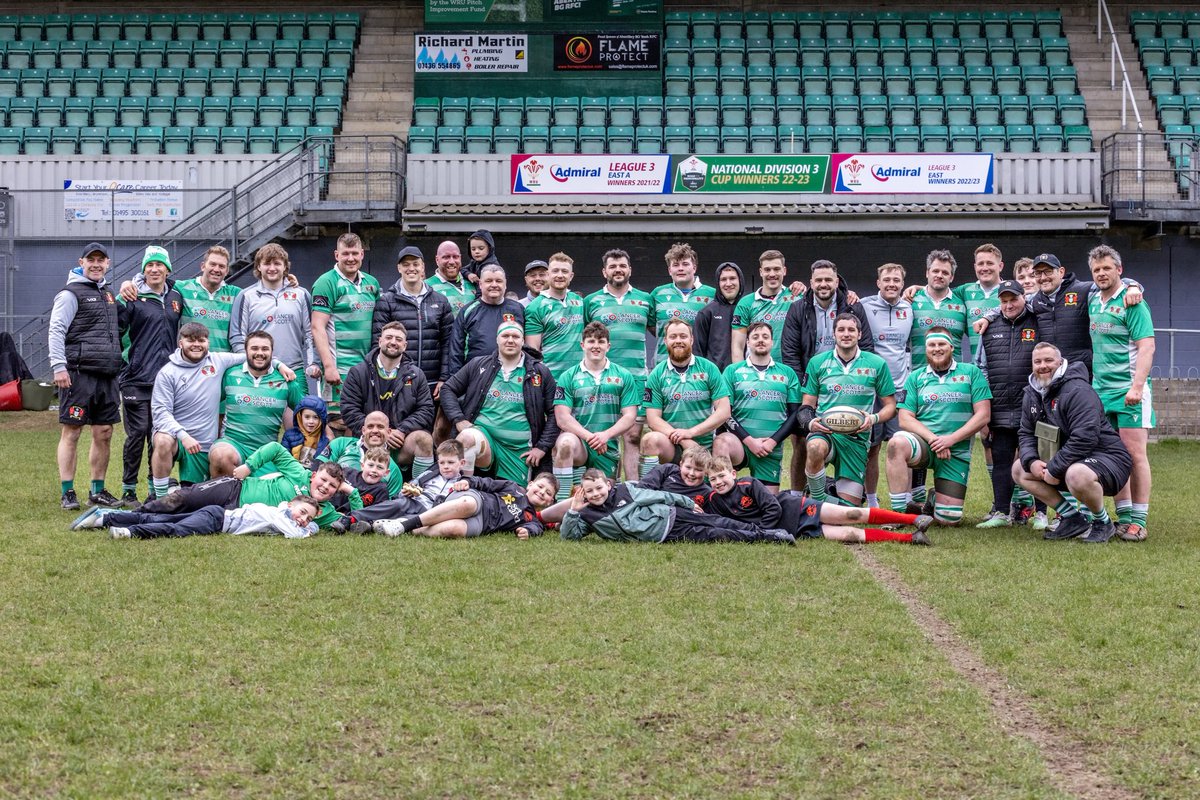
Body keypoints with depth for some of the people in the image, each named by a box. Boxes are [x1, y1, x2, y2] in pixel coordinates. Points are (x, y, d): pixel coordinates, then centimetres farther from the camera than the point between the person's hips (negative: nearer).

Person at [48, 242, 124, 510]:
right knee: (71, 433, -4)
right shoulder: (71, 294, -3)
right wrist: (59, 367, -19)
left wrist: (119, 365, 20)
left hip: (107, 376, 7)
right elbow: (56, 331, -10)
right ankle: (68, 493, -1)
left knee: (104, 434, 8)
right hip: (79, 374, -7)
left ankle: (98, 491, 17)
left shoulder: (108, 294, 20)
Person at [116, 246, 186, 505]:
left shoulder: (176, 297, 13)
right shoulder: (132, 297, -1)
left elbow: (183, 331, 25)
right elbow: (115, 328, -8)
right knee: (138, 432, -6)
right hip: (137, 378, -4)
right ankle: (129, 489, 3)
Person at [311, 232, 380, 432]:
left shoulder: (371, 283, 14)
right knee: (341, 424, -9)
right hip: (341, 368, -7)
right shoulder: (327, 283, -5)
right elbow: (318, 326, -12)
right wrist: (328, 365, -20)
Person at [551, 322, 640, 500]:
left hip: (607, 448, 2)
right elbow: (562, 417, -4)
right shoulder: (568, 377, 5)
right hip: (577, 440, -2)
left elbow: (629, 416, 2)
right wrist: (588, 436, -18)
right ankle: (561, 501, -26)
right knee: (566, 442, -36)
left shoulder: (623, 377, 8)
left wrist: (606, 435, -16)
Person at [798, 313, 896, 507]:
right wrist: (810, 423, -14)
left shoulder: (877, 364, 4)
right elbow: (807, 404, 9)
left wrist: (873, 418, -13)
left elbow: (890, 405, 9)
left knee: (849, 508, -1)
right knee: (815, 447, -41)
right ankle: (817, 502, -15)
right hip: (824, 432, -1)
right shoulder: (817, 362, 6)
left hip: (857, 437, 1)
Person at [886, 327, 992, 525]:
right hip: (923, 443, 0)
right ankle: (900, 512, -27)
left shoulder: (971, 373, 6)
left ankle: (935, 500, 29)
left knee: (949, 519, -9)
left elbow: (983, 415, -2)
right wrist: (933, 439, -15)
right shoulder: (916, 377, 10)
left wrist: (951, 439, -13)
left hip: (957, 451, 0)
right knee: (897, 443, -37)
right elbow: (905, 419, 2)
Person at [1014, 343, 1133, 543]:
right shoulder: (1032, 394, 7)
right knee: (1019, 469, 6)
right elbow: (1026, 434, 10)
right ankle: (1073, 519, 5)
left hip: (1107, 457, -10)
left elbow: (1084, 439, -30)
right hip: (1068, 461, 10)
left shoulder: (1077, 391, -21)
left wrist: (1055, 470, -26)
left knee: (1077, 475, -41)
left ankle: (1103, 523, -10)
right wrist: (1031, 461, -12)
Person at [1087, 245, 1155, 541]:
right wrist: (1091, 379, 17)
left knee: (1134, 453, -7)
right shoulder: (1093, 301, 14)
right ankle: (1123, 516, 12)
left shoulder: (1132, 302, -7)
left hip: (1128, 391, -7)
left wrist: (1137, 386, -23)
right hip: (1100, 390, 7)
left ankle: (1138, 521, -4)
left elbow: (1147, 347, -14)